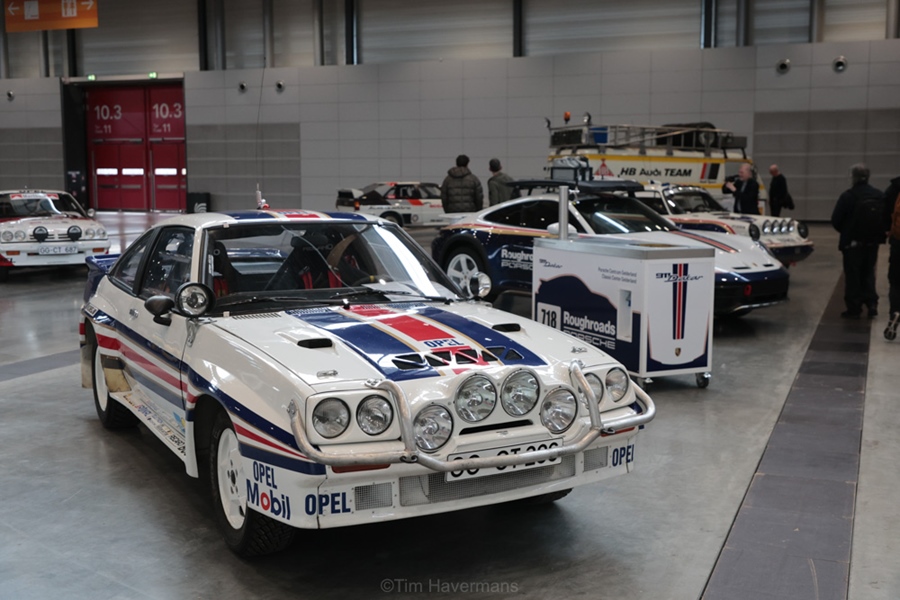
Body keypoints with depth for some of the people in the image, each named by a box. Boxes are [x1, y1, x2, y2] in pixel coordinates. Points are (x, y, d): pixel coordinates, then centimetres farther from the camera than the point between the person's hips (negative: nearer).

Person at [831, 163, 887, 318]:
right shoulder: (879, 196, -3)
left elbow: (835, 220, -12)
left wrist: (845, 232, 6)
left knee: (852, 276, 6)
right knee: (868, 273, 19)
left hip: (852, 243, -4)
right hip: (872, 242, 4)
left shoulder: (847, 196, -16)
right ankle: (871, 303, 12)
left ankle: (854, 308, 9)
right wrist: (878, 232, 15)